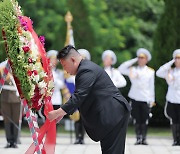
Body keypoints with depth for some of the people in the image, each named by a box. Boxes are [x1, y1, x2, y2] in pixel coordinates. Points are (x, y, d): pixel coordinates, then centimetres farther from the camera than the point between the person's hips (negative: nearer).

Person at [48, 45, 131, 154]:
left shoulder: (86, 71, -15)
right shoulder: (87, 67, 18)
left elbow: (78, 97, -21)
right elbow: (79, 97, 21)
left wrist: (58, 113, -16)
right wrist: (62, 112, 14)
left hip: (114, 114, -11)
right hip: (113, 113, 11)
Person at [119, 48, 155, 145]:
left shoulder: (150, 71, 10)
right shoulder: (133, 70, 10)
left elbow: (151, 86, 10)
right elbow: (121, 69, -2)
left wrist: (152, 99, 6)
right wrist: (133, 60, 0)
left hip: (145, 99, -1)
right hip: (134, 98, 1)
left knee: (144, 120, -4)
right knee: (137, 120, -1)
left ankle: (144, 138, 2)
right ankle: (138, 138, 4)